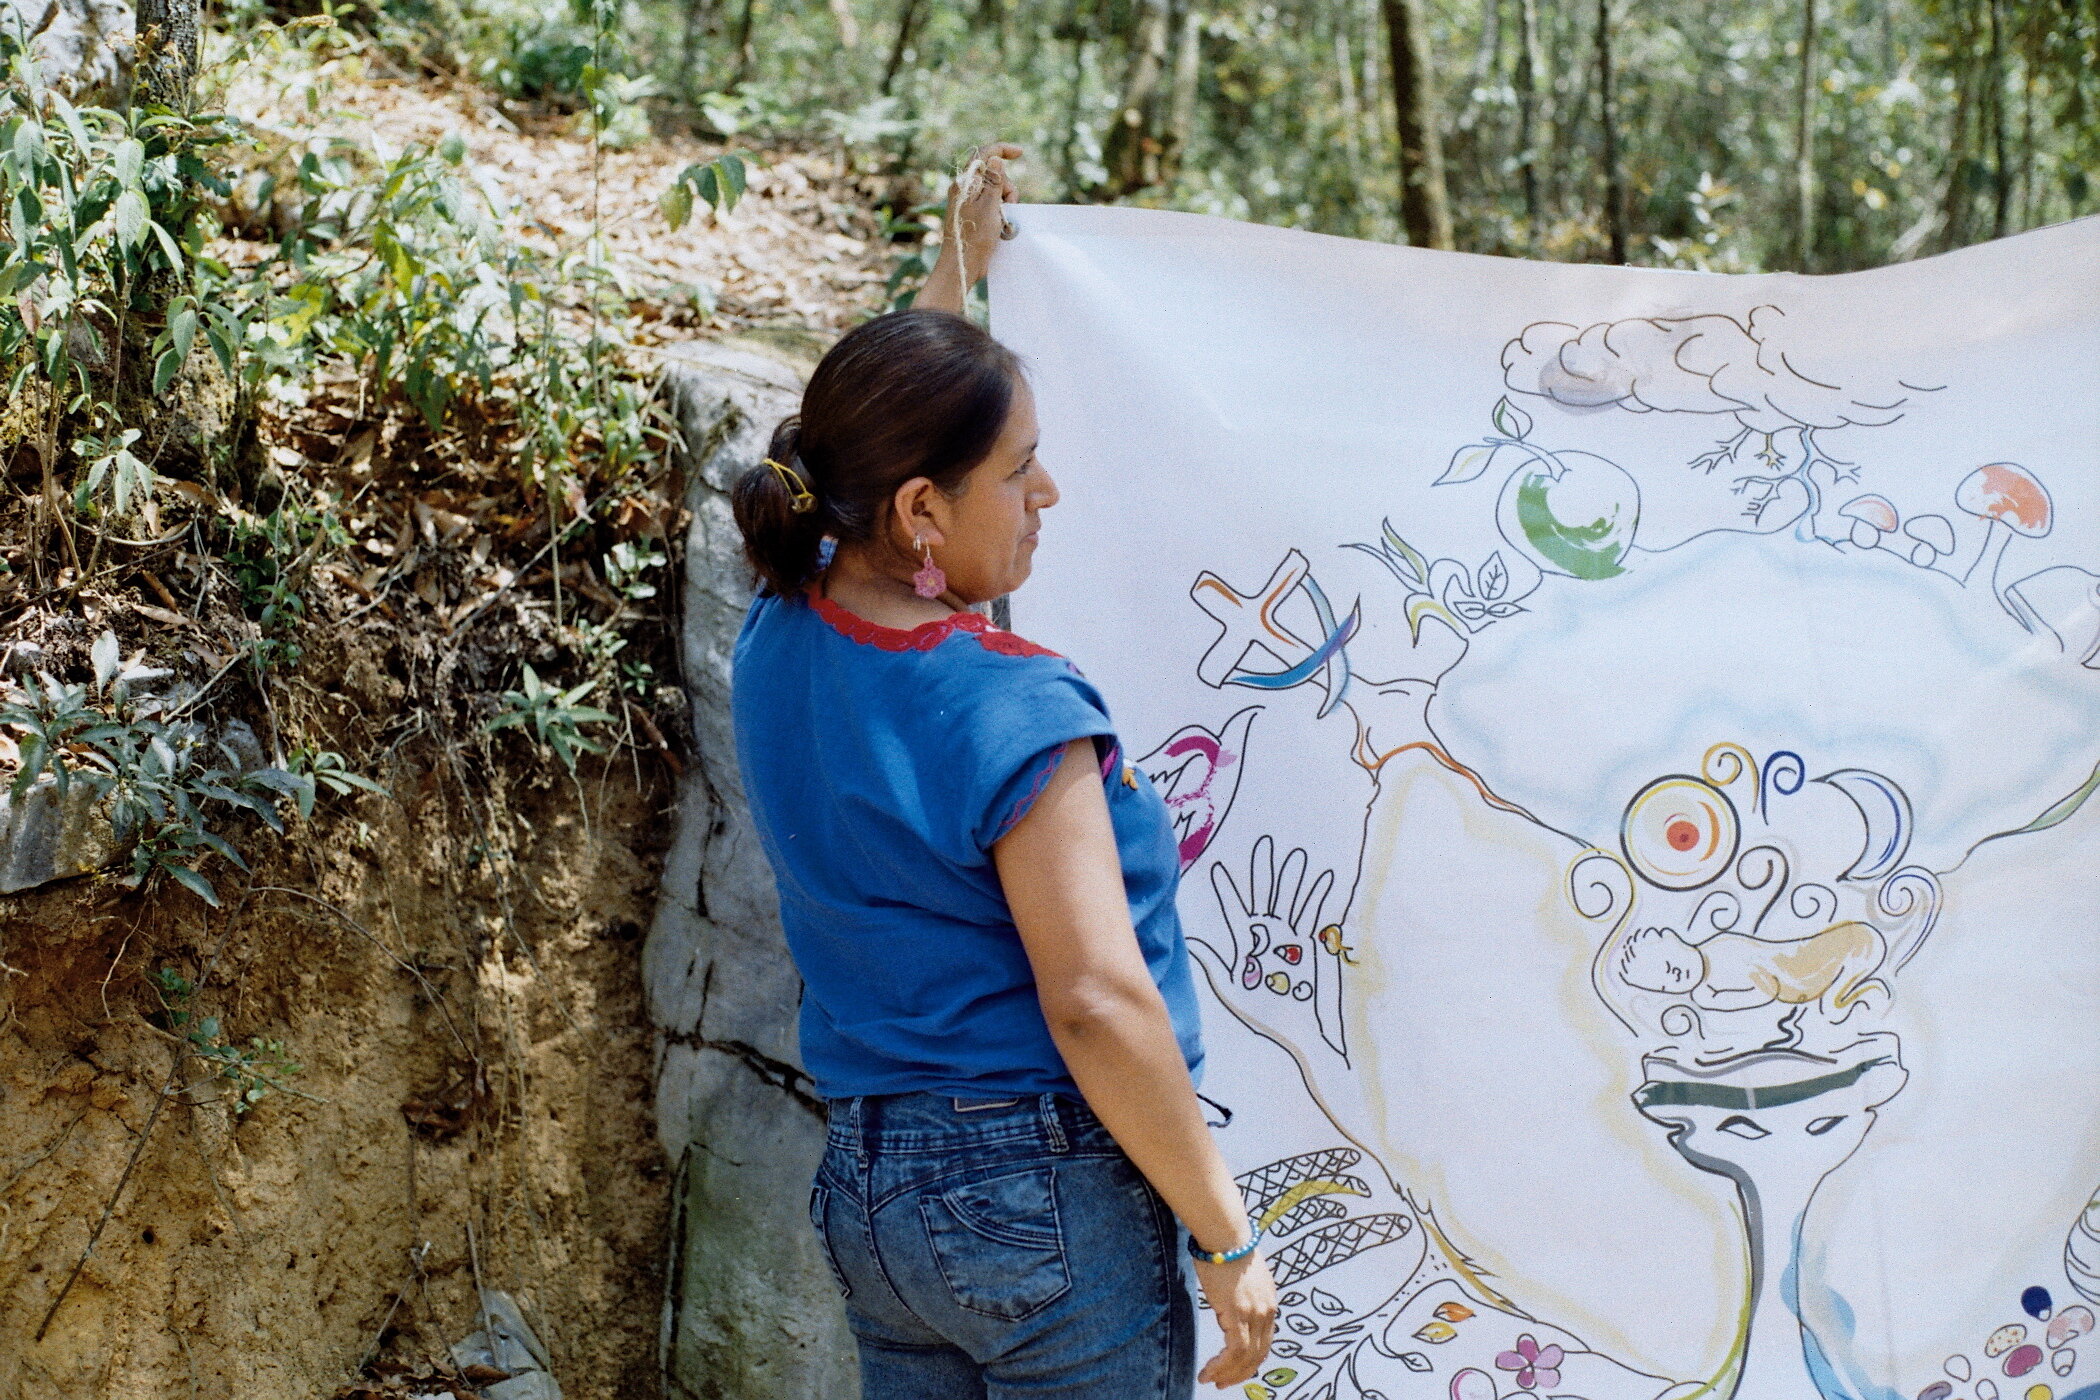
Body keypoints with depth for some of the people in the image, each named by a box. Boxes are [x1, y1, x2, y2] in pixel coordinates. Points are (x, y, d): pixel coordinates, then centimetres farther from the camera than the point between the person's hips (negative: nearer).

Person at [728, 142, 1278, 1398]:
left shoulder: (783, 643, 3)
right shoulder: (1010, 709, -20)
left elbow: (875, 444, 25)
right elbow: (1094, 1003, -22)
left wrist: (957, 270, 36)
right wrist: (1230, 1240, -14)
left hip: (868, 1186, 8)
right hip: (1045, 1192, -8)